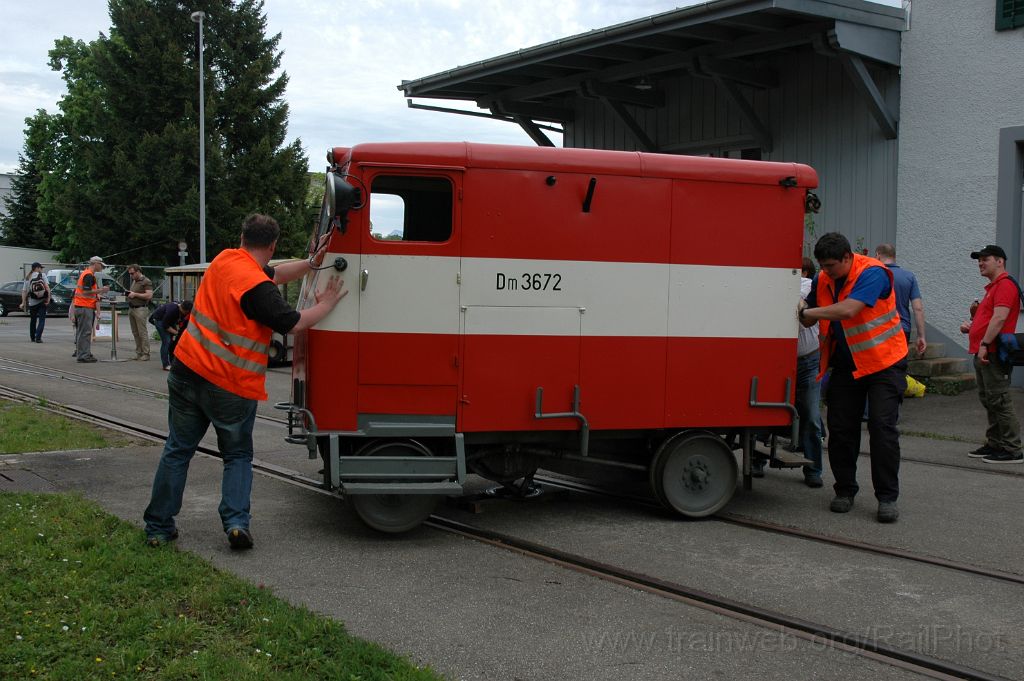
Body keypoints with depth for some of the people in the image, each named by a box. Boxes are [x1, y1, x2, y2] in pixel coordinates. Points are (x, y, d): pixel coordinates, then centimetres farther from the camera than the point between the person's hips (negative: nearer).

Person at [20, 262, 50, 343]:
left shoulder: (27, 278, 6)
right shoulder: (42, 275, -3)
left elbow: (24, 291, 2)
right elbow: (47, 287, -13)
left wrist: (23, 303, 2)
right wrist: (48, 298, -12)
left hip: (32, 302, 3)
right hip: (42, 301, -3)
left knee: (33, 320, 18)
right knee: (41, 320, -1)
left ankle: (32, 338, 28)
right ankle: (38, 337, -13)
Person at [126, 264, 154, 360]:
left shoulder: (146, 282, -8)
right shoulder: (134, 281, 20)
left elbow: (149, 295, -17)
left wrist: (135, 294, -15)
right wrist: (129, 293, 10)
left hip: (141, 309, -9)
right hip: (131, 308, 9)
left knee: (142, 332, -8)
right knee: (135, 333, 8)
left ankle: (146, 354, -6)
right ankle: (139, 353, 12)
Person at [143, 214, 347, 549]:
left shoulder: (224, 259, 6)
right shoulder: (256, 287, -17)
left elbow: (273, 274, 15)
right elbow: (292, 323, -15)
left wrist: (310, 263, 6)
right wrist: (326, 304, 0)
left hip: (187, 371, 6)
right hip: (231, 387, -6)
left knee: (177, 450, 15)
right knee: (237, 457, 13)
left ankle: (158, 527, 18)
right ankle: (236, 521, -3)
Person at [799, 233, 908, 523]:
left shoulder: (872, 273, -20)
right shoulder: (823, 280, 1)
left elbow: (848, 310, -33)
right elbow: (809, 319, 12)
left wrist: (808, 312, -23)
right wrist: (801, 309, -10)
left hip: (883, 362, -6)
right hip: (845, 365, 6)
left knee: (882, 427, -9)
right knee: (840, 428, 3)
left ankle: (887, 497, -1)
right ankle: (845, 491, 16)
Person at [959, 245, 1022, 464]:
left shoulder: (1005, 284, -11)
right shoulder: (992, 287, 22)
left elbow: (1000, 317, -22)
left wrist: (984, 344, -25)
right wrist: (971, 327, 14)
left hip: (993, 354, -11)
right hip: (984, 355, 11)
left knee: (999, 402, -9)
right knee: (988, 402, 14)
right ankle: (994, 444, 21)